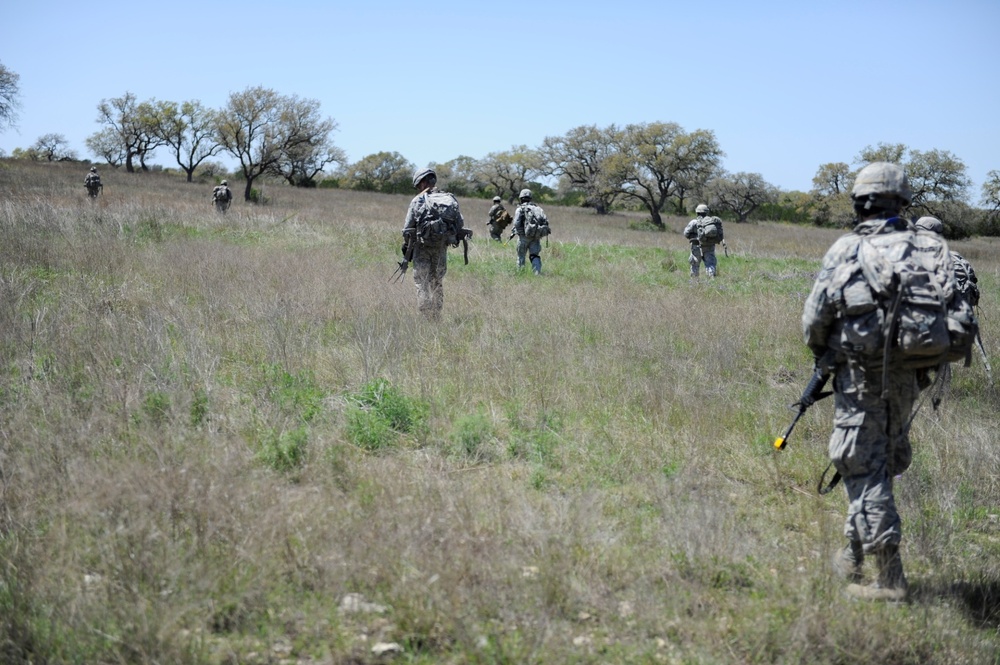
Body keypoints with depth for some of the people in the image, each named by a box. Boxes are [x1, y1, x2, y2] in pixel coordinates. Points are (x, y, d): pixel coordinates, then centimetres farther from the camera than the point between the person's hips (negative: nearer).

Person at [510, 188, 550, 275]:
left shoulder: (520, 209, -1)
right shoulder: (537, 207, 12)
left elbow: (516, 223, -11)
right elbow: (545, 221, 3)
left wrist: (514, 232, 4)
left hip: (525, 235, -3)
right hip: (536, 236, 3)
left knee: (521, 255, 13)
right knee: (534, 255, 3)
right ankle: (537, 273, -16)